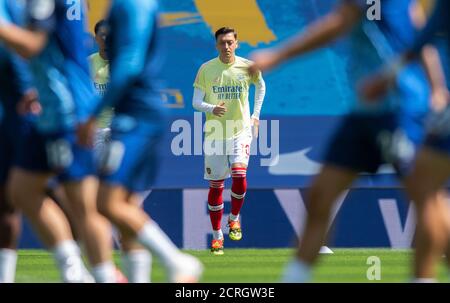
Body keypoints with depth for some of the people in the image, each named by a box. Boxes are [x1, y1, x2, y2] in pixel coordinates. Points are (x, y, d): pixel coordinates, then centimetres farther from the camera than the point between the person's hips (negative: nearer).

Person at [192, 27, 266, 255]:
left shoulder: (247, 67, -2)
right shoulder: (206, 69, -5)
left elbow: (261, 86, 19)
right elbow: (196, 102, -4)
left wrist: (256, 114, 13)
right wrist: (212, 109, -25)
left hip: (241, 131, 0)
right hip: (215, 133, 0)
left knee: (239, 175, -21)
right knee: (216, 186, 3)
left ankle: (234, 218, 5)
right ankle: (217, 235, 16)